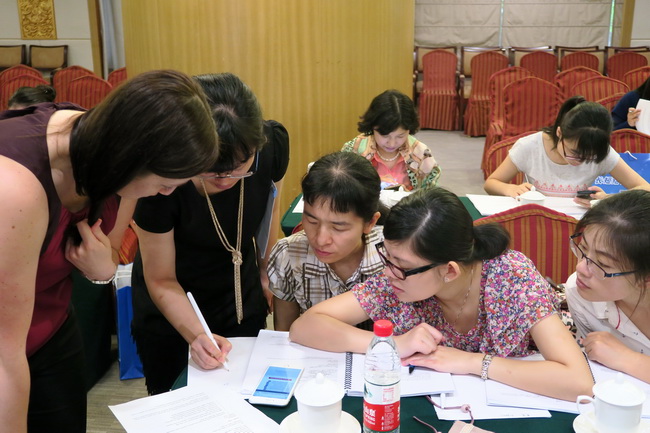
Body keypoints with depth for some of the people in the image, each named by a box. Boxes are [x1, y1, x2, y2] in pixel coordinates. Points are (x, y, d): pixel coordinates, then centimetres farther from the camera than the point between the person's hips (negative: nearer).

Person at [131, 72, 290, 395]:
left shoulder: (273, 143, -24)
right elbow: (161, 281, -20)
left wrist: (265, 271, 6)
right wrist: (196, 335, -34)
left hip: (241, 295, 3)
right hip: (170, 307, -2)